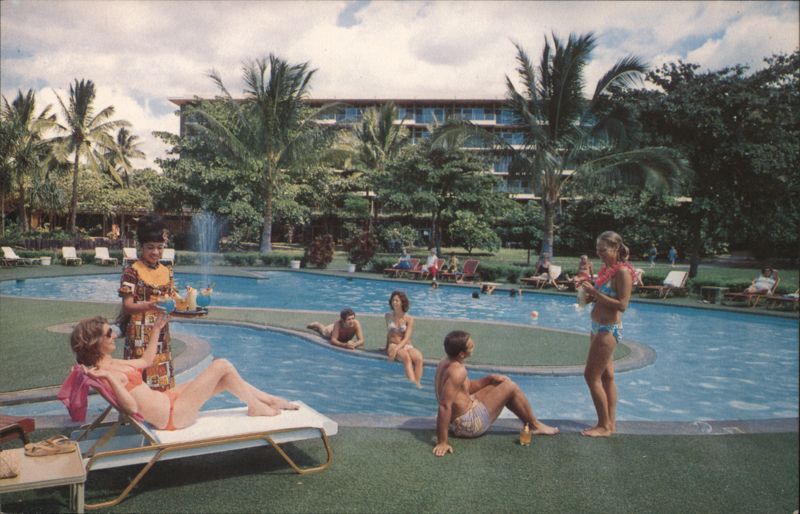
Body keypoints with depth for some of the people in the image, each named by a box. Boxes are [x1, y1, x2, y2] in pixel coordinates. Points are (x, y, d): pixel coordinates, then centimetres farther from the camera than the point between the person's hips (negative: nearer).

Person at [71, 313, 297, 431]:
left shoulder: (111, 364, 8)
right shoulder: (105, 373, -22)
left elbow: (146, 361, 25)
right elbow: (133, 407, -31)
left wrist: (156, 329, 27)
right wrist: (110, 378, -40)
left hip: (166, 400, 10)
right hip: (172, 415, -10)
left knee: (224, 379, 14)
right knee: (222, 366, -8)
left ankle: (270, 400, 27)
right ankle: (256, 407, 13)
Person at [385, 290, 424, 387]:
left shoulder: (409, 319, 0)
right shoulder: (388, 316, 7)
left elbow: (406, 338, -9)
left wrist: (397, 348, -25)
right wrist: (393, 349, 6)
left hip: (407, 346, 1)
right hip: (393, 345, 0)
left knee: (418, 358, -33)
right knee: (406, 357, -35)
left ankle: (418, 384, -36)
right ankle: (413, 384, -44)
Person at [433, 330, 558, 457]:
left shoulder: (446, 362, 2)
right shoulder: (457, 371, -28)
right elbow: (444, 406, -34)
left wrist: (490, 379, 2)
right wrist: (442, 442, -33)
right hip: (469, 424, -10)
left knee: (502, 384, 19)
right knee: (510, 387, -3)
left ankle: (528, 422, 27)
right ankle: (534, 425, 15)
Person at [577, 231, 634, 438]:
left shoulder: (622, 272, -16)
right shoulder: (606, 269, 11)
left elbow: (622, 305, -22)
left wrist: (595, 293, -23)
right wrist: (590, 294, 1)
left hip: (609, 329, -9)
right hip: (598, 327, 9)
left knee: (591, 376, -6)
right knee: (606, 376, 14)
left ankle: (604, 426, 5)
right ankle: (610, 423, 23)